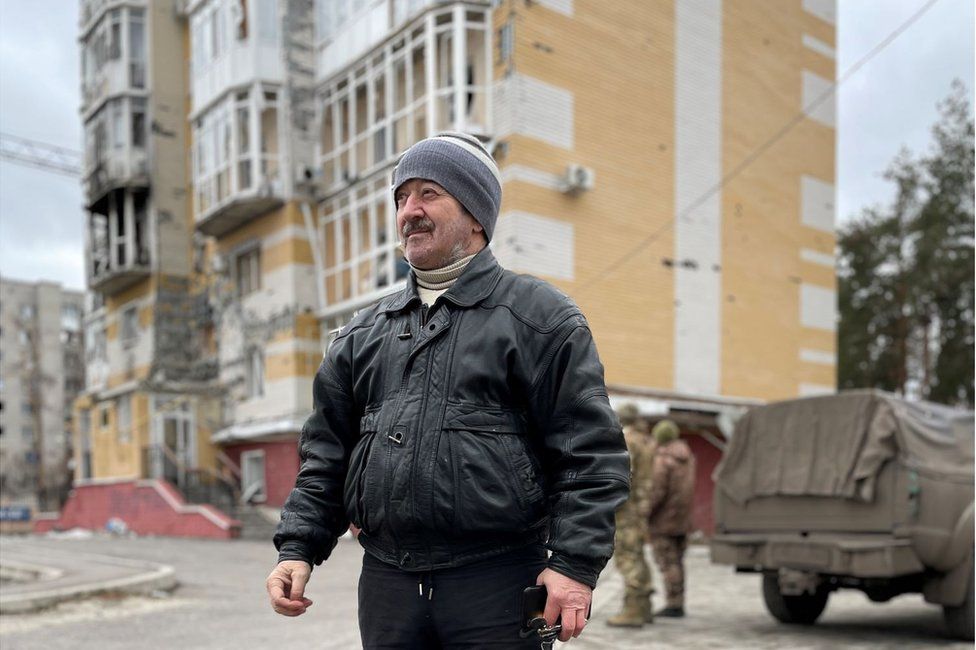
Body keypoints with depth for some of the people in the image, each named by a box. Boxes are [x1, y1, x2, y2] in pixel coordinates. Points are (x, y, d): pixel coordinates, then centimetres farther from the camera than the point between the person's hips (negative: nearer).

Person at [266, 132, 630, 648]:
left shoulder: (538, 316, 0)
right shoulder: (364, 333, 15)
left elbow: (591, 451, -6)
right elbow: (327, 453, 17)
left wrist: (575, 564, -14)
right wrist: (298, 547, 7)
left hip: (498, 586, -4)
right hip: (387, 586, 5)